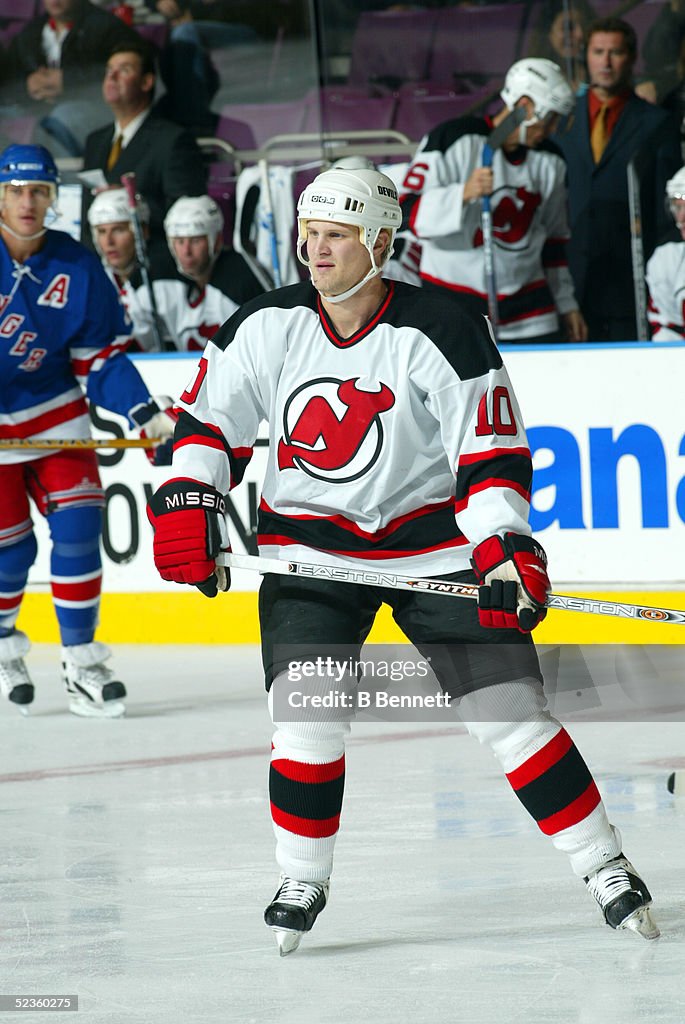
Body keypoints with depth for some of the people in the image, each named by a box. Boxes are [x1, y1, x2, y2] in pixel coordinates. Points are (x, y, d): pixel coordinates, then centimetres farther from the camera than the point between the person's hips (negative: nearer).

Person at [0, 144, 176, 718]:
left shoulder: (76, 268, -4)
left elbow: (100, 360, 0)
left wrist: (149, 417, -11)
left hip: (53, 415, 2)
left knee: (78, 528, -10)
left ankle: (82, 661, -1)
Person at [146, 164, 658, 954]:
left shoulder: (442, 335, -16)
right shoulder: (265, 327, -5)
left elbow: (491, 453, -15)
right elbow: (208, 421, 6)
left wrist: (504, 547, -26)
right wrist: (186, 505, -6)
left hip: (434, 544, -2)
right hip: (309, 550, 2)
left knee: (507, 706, -6)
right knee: (305, 711, -12)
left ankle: (607, 870, 4)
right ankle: (301, 882, 8)